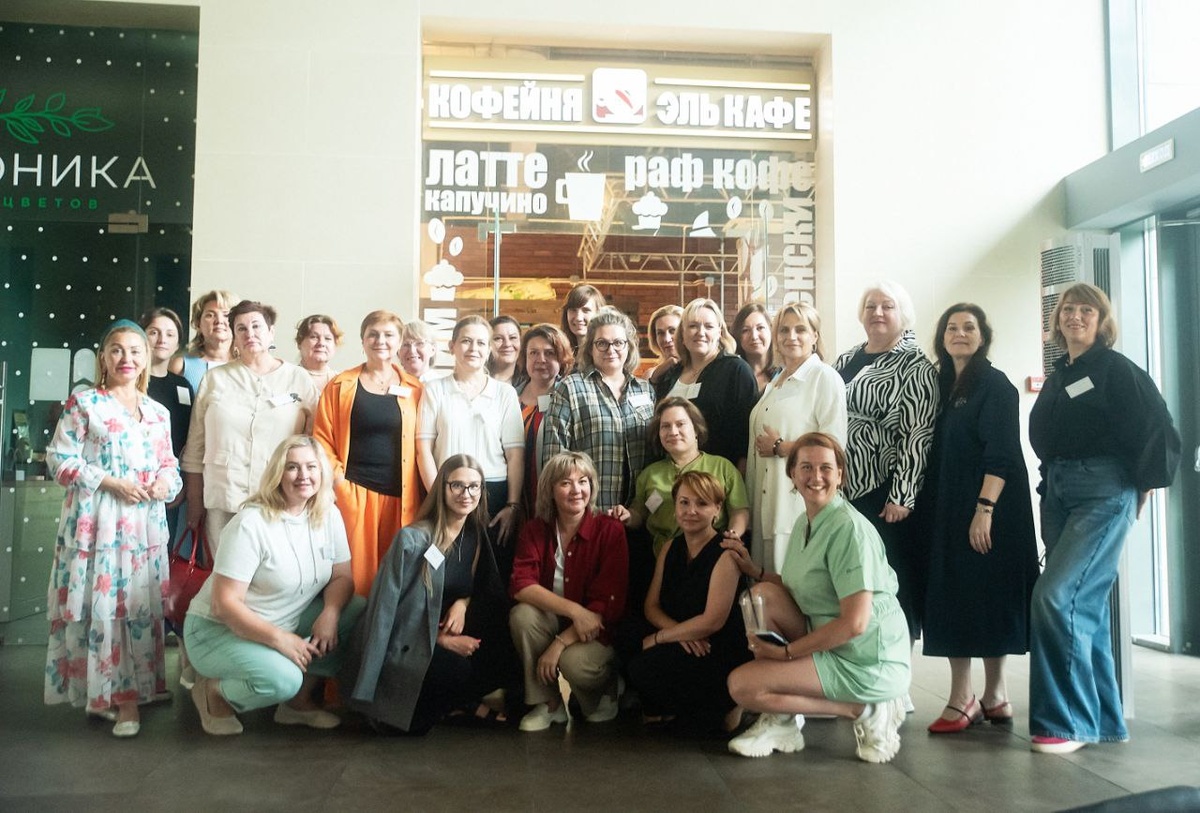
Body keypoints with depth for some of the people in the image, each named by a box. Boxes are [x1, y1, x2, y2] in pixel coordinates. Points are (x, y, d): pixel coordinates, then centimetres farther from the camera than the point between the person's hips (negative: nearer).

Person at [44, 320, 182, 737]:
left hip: (144, 524, 4)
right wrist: (110, 482, -14)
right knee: (99, 606, -5)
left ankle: (127, 694, 16)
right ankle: (103, 693, 8)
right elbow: (60, 459, -6)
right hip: (95, 522, -4)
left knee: (140, 608, 5)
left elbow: (170, 464, 17)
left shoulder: (158, 412, 14)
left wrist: (166, 482, -5)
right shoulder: (83, 403, 0)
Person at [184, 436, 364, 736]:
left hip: (287, 623, 7)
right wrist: (278, 638, -29)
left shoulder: (327, 516, -2)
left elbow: (342, 577, 0)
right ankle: (213, 693, 0)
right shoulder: (251, 525, -21)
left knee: (360, 614, -13)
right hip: (219, 630, -7)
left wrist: (330, 613, -21)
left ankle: (299, 700, 3)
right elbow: (224, 603, -22)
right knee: (282, 678, -33)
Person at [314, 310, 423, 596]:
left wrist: (425, 493, 2)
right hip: (353, 492, -1)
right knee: (356, 571, 0)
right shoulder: (340, 386, 5)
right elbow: (322, 438, 4)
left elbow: (421, 443, 9)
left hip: (400, 496, 1)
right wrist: (337, 478, -8)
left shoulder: (414, 389, 9)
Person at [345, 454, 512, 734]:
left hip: (444, 635, 7)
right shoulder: (413, 539, -17)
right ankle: (464, 705, 4)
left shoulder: (476, 535, 2)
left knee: (499, 647, -18)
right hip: (405, 647, -7)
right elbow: (389, 606, -16)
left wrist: (462, 604, -11)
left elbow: (480, 588, 14)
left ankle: (459, 702, 6)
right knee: (459, 670, -32)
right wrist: (443, 640, -18)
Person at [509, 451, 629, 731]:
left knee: (575, 661, -33)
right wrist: (574, 610, -29)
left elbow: (607, 603, -16)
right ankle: (548, 703, -7)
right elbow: (521, 585, -16)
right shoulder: (535, 529, -3)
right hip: (552, 621, 3)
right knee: (522, 615, -27)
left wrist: (560, 643, -22)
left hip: (596, 631, -3)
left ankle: (604, 692, 6)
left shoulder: (610, 530, -12)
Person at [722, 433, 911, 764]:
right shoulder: (804, 523, 8)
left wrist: (786, 651, -16)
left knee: (741, 685, -15)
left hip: (867, 664, -8)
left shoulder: (849, 528, -19)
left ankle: (863, 710, -4)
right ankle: (781, 717, 0)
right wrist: (754, 569, 8)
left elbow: (855, 623, -23)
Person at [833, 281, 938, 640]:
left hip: (884, 494, -6)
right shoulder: (845, 361, 14)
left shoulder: (915, 366, -6)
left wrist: (901, 497, -17)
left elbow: (918, 436, -12)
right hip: (841, 488, 6)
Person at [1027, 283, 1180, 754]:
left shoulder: (1116, 369, -5)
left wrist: (1142, 489, -5)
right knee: (1085, 604, 9)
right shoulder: (1058, 376, 15)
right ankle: (1104, 719, 19)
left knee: (1056, 597, -16)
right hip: (1057, 493, 7)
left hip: (1104, 494, -7)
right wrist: (1050, 486, 9)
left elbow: (1157, 431, -9)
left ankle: (1070, 720, -5)